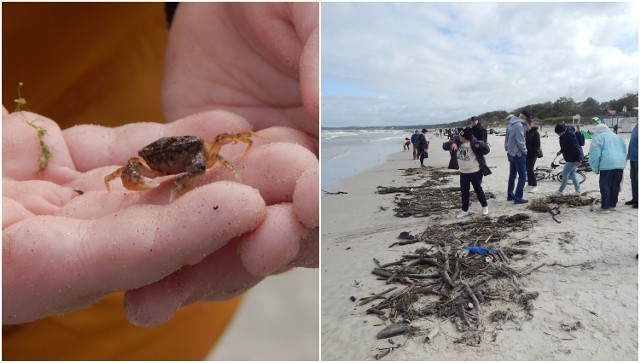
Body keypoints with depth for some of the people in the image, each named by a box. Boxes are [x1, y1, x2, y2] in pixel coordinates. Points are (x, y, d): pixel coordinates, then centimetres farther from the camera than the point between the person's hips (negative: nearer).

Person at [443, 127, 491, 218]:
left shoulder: (473, 143, -20)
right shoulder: (457, 140, -5)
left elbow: (487, 150, -20)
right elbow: (444, 145, -5)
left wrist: (481, 144, -40)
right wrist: (451, 144, -26)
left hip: (475, 171, -5)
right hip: (463, 172, 5)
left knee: (478, 190, 7)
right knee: (464, 191, 12)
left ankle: (485, 206, 29)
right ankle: (465, 210, 23)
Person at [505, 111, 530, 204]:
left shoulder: (510, 124, 7)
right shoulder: (519, 125, -19)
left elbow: (507, 138, 13)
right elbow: (520, 142, -22)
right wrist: (525, 151, -7)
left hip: (511, 153, 9)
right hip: (518, 154, -9)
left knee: (512, 175, 17)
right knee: (522, 176, -3)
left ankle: (510, 195, 24)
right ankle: (518, 198, -5)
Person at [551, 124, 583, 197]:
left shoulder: (570, 135, -25)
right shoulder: (564, 135, 6)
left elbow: (575, 147, -26)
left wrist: (577, 160, -27)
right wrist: (560, 151, 13)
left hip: (574, 158, -11)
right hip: (570, 158, 11)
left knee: (565, 173, -6)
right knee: (572, 173, 15)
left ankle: (560, 191, 1)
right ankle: (577, 191, 22)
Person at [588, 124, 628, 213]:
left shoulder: (599, 137, 3)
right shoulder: (617, 137, 25)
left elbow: (595, 154, -6)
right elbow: (625, 150, 26)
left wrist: (595, 168, 0)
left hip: (607, 164, -6)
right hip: (620, 164, 7)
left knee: (605, 185, -1)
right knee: (615, 185, 15)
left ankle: (605, 207, -2)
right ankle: (612, 205, 24)